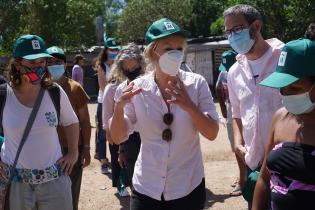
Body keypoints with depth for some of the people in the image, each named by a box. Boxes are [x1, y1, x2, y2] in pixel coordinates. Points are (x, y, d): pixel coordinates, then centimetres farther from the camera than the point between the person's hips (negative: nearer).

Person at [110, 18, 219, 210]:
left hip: (188, 188, 0)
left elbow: (212, 133, -8)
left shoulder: (197, 84, -7)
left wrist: (190, 106, -22)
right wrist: (119, 107, -18)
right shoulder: (137, 88, -5)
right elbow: (118, 138, -1)